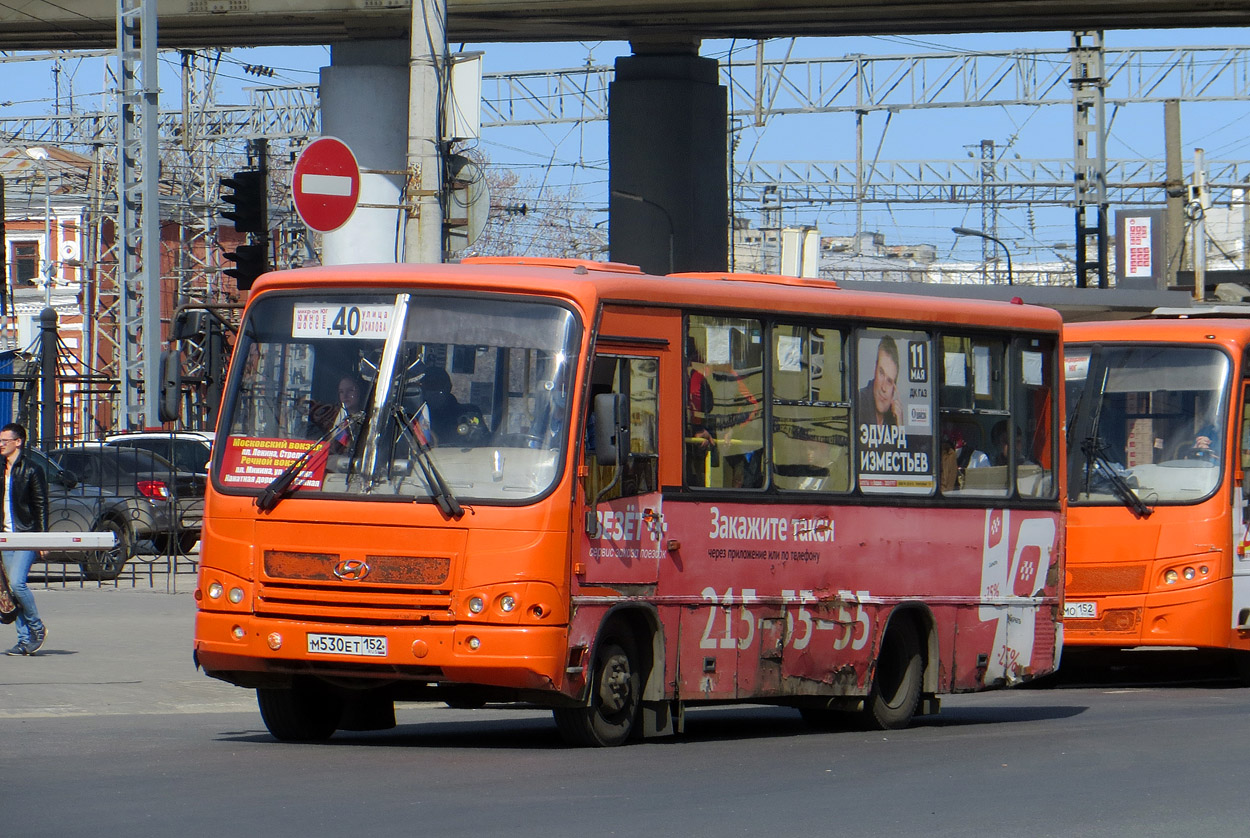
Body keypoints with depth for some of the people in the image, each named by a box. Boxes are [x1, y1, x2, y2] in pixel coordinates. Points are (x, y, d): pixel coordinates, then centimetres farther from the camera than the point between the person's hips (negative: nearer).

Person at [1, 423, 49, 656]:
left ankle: (37, 628, 0)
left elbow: (41, 505, -6)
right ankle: (25, 639, 7)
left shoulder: (32, 471, -5)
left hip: (27, 537, -7)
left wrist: (43, 538, -11)